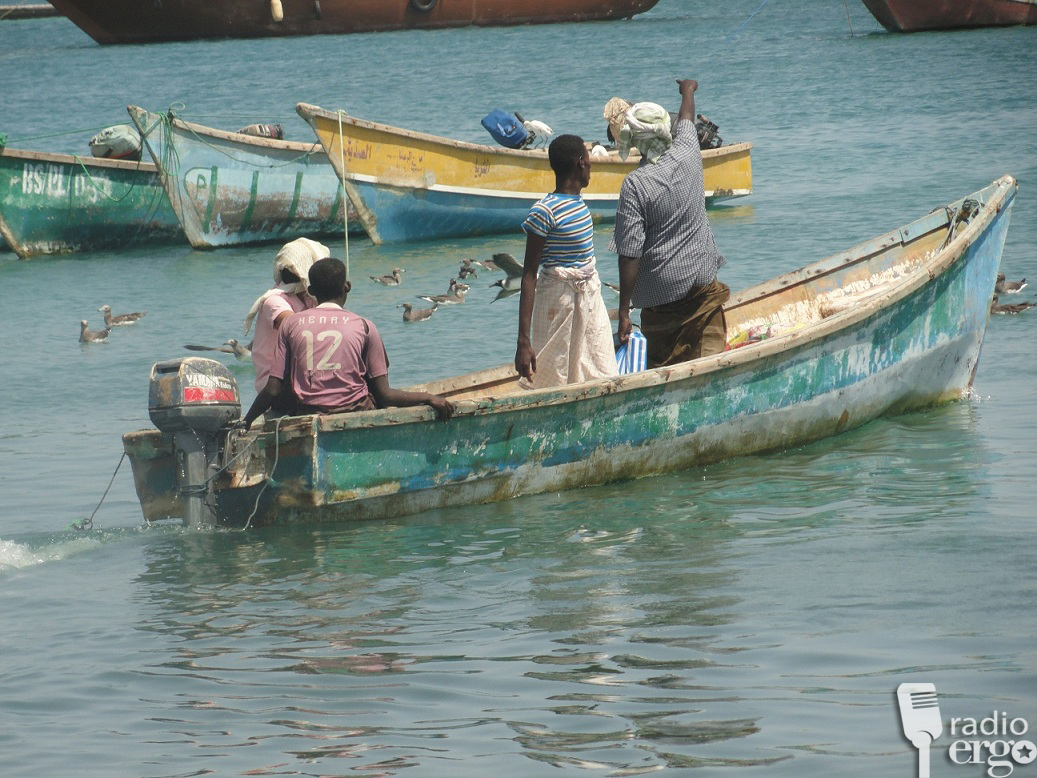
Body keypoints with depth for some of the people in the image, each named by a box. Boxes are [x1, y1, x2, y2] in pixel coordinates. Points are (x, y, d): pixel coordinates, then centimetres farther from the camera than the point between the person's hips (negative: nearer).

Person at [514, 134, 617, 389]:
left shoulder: (579, 203, 7)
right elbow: (529, 276, -18)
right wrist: (523, 340, -23)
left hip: (590, 298, 8)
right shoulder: (545, 211, -18)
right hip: (559, 300, -8)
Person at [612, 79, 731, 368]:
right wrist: (688, 90, 45)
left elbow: (630, 255, -17)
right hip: (702, 281, 3)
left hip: (660, 292, -3)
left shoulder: (635, 184, -16)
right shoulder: (686, 156, -3)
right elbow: (687, 119, 23)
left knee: (661, 365, 8)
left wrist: (624, 312, -12)